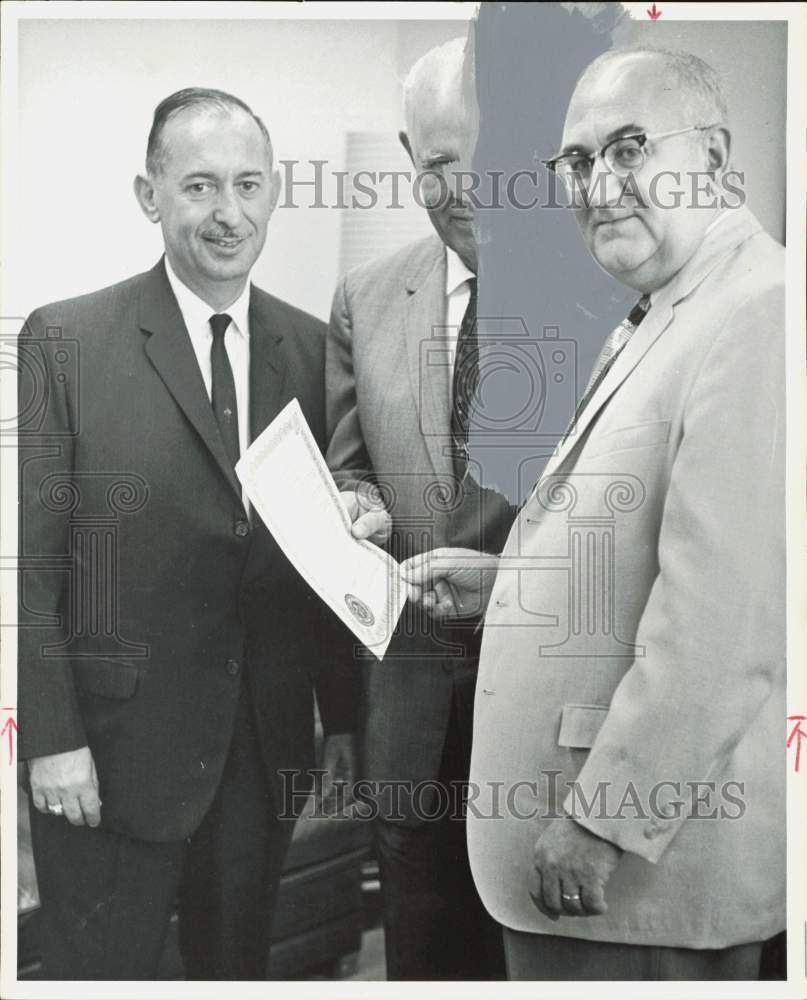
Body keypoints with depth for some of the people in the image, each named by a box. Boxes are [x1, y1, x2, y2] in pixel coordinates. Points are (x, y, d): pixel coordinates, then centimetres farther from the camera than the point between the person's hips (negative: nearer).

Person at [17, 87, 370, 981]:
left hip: (266, 752, 4)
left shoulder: (312, 349, 5)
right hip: (112, 749, -3)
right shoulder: (64, 341, -6)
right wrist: (51, 737, -11)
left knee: (238, 969, 15)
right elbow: (30, 557, -8)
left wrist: (343, 716, 8)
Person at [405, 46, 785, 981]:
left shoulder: (756, 318, -20)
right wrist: (502, 574, 11)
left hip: (648, 856, -9)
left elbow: (721, 622, -26)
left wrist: (602, 820, -22)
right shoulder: (656, 323, 13)